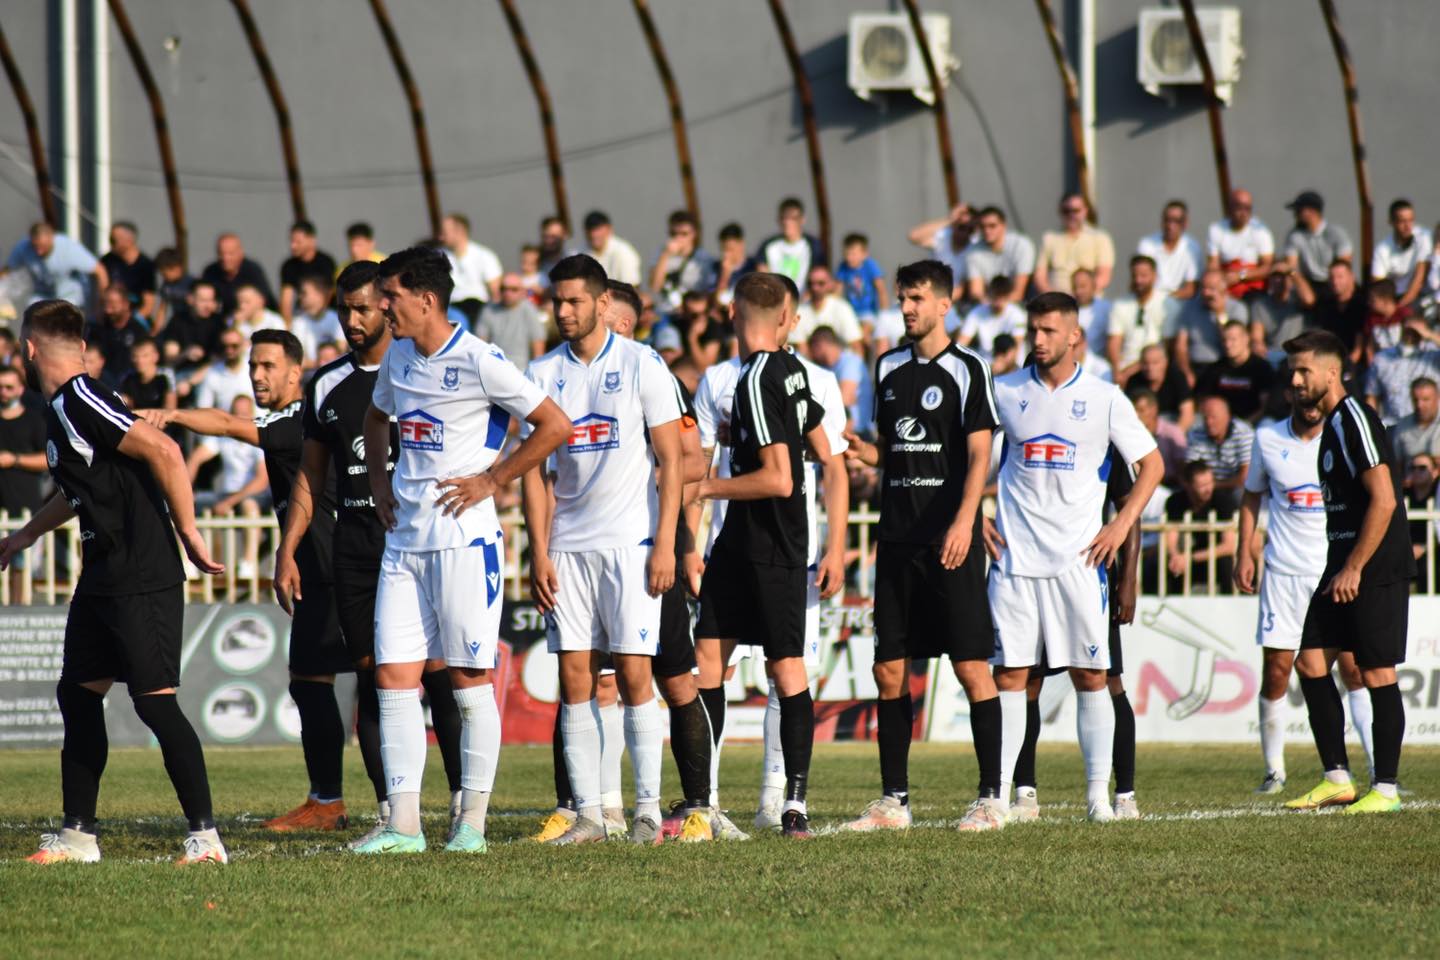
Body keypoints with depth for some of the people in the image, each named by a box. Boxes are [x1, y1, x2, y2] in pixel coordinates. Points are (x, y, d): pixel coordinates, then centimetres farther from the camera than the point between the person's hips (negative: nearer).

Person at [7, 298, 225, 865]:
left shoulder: (79, 401, -17)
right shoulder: (60, 408, 14)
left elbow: (162, 451, -24)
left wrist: (188, 531, -18)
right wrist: (29, 533, 43)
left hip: (142, 579, -10)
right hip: (103, 578, 10)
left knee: (155, 701, -11)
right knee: (78, 695, 12)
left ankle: (205, 835, -8)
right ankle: (78, 835, 18)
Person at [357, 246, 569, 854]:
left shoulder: (478, 363, -11)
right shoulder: (399, 358, 11)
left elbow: (555, 426, -10)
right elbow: (376, 418, 33)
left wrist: (492, 481, -10)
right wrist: (378, 481, 18)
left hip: (463, 537, -7)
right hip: (403, 540, 7)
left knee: (471, 679, 0)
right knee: (393, 677, 0)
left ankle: (472, 820, 7)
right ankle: (403, 824, 1)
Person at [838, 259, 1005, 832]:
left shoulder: (966, 370, -3)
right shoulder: (890, 368, 15)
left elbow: (979, 455, -8)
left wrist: (964, 521, -19)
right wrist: (860, 450, 1)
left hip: (950, 544, -6)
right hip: (898, 537, 6)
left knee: (972, 667, -7)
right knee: (890, 670, 4)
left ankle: (991, 797, -3)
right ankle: (894, 800, 10)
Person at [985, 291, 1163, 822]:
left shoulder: (1104, 398, 2)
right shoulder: (1004, 392, 5)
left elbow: (1151, 464, 9)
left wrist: (1121, 525, -2)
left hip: (1079, 558, -1)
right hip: (1014, 555, 1)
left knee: (1091, 676, 0)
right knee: (1009, 675, -3)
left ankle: (1098, 792, 6)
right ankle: (999, 792, -1)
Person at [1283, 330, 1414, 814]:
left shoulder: (1355, 420, -14)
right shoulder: (1332, 424, 16)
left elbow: (1384, 501, -20)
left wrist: (1354, 569, -18)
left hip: (1377, 569, -10)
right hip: (1344, 565, 10)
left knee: (1378, 673, -5)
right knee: (1311, 661, 5)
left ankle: (1386, 788, 0)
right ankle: (1337, 779, 9)